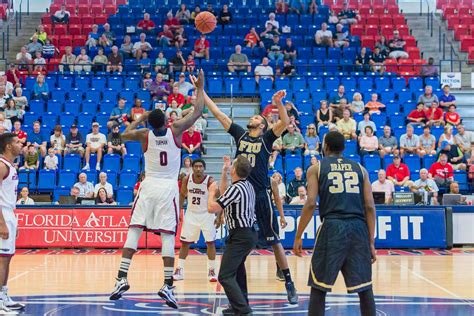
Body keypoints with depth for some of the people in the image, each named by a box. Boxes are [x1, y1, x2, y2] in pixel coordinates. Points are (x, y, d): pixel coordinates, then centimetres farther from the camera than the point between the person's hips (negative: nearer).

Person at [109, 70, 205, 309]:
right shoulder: (176, 130, -4)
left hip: (149, 186, 1)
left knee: (134, 231, 3)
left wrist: (139, 118, 27)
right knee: (167, 235, -3)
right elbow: (198, 112, 4)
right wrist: (200, 88, 14)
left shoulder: (144, 134, 1)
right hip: (169, 188, -1)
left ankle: (122, 279, -5)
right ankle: (168, 285, -9)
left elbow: (125, 134, 21)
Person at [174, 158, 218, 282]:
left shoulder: (210, 181, -20)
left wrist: (219, 216, -24)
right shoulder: (187, 179, -10)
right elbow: (182, 195, 6)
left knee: (210, 243, -3)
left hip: (207, 214, -3)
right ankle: (179, 271, 11)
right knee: (185, 243, 4)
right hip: (191, 214, 3)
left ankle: (211, 271, 9)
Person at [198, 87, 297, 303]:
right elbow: (218, 114, 10)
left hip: (261, 195, -4)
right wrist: (201, 92, 7)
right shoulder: (240, 134, 11)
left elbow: (285, 122, -15)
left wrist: (278, 103, -30)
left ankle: (289, 283, 7)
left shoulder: (266, 139, 1)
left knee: (274, 241, -1)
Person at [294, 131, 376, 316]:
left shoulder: (316, 168, 8)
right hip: (358, 228, 2)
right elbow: (370, 206, 8)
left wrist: (298, 237, 2)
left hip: (332, 226, -2)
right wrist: (371, 241, 10)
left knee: (319, 287, 6)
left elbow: (310, 204, -3)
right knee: (365, 288, 9)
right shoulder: (360, 169, 15)